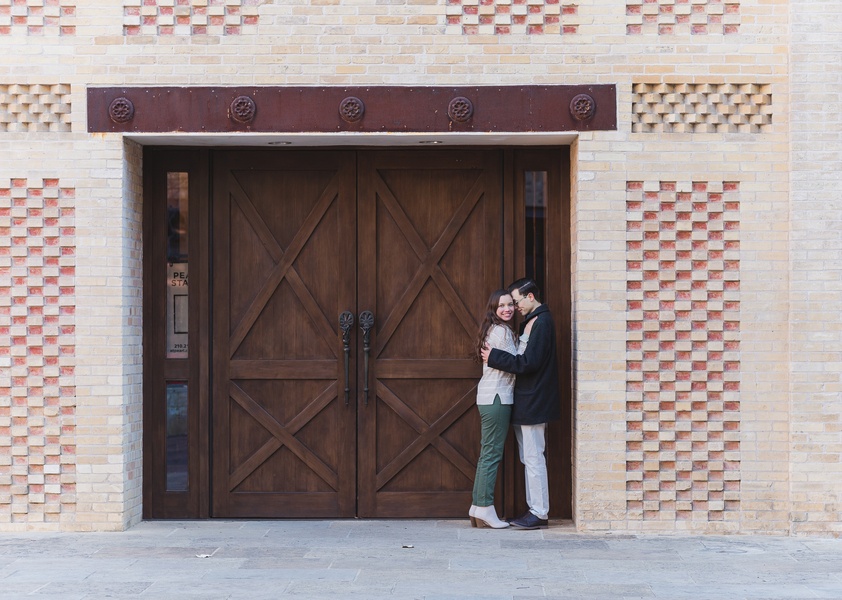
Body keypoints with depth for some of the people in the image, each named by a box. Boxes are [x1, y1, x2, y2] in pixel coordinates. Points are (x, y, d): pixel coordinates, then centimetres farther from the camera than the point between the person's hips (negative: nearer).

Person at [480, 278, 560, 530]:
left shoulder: (541, 322, -16)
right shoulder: (532, 322, 16)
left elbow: (529, 362, -22)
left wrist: (494, 357, -17)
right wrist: (495, 356, 6)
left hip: (533, 402, -10)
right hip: (526, 401, 10)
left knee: (533, 458, -6)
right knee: (529, 458, 13)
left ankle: (539, 514, -1)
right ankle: (534, 509, 20)